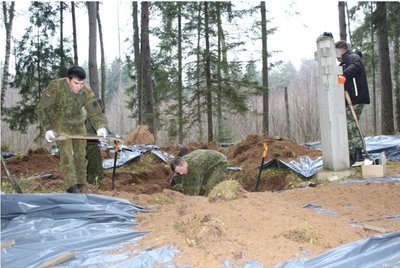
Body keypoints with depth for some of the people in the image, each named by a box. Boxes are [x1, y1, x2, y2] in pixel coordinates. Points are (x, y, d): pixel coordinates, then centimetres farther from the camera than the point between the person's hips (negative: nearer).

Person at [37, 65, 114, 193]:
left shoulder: (86, 92, -22)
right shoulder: (55, 87, -28)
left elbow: (95, 112, -23)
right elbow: (42, 108, -20)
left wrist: (101, 127, -43)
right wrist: (48, 129, -27)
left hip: (78, 122, 3)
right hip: (59, 123, -3)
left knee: (81, 153, 8)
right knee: (66, 153, -16)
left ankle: (81, 185, 23)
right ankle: (71, 187, -14)